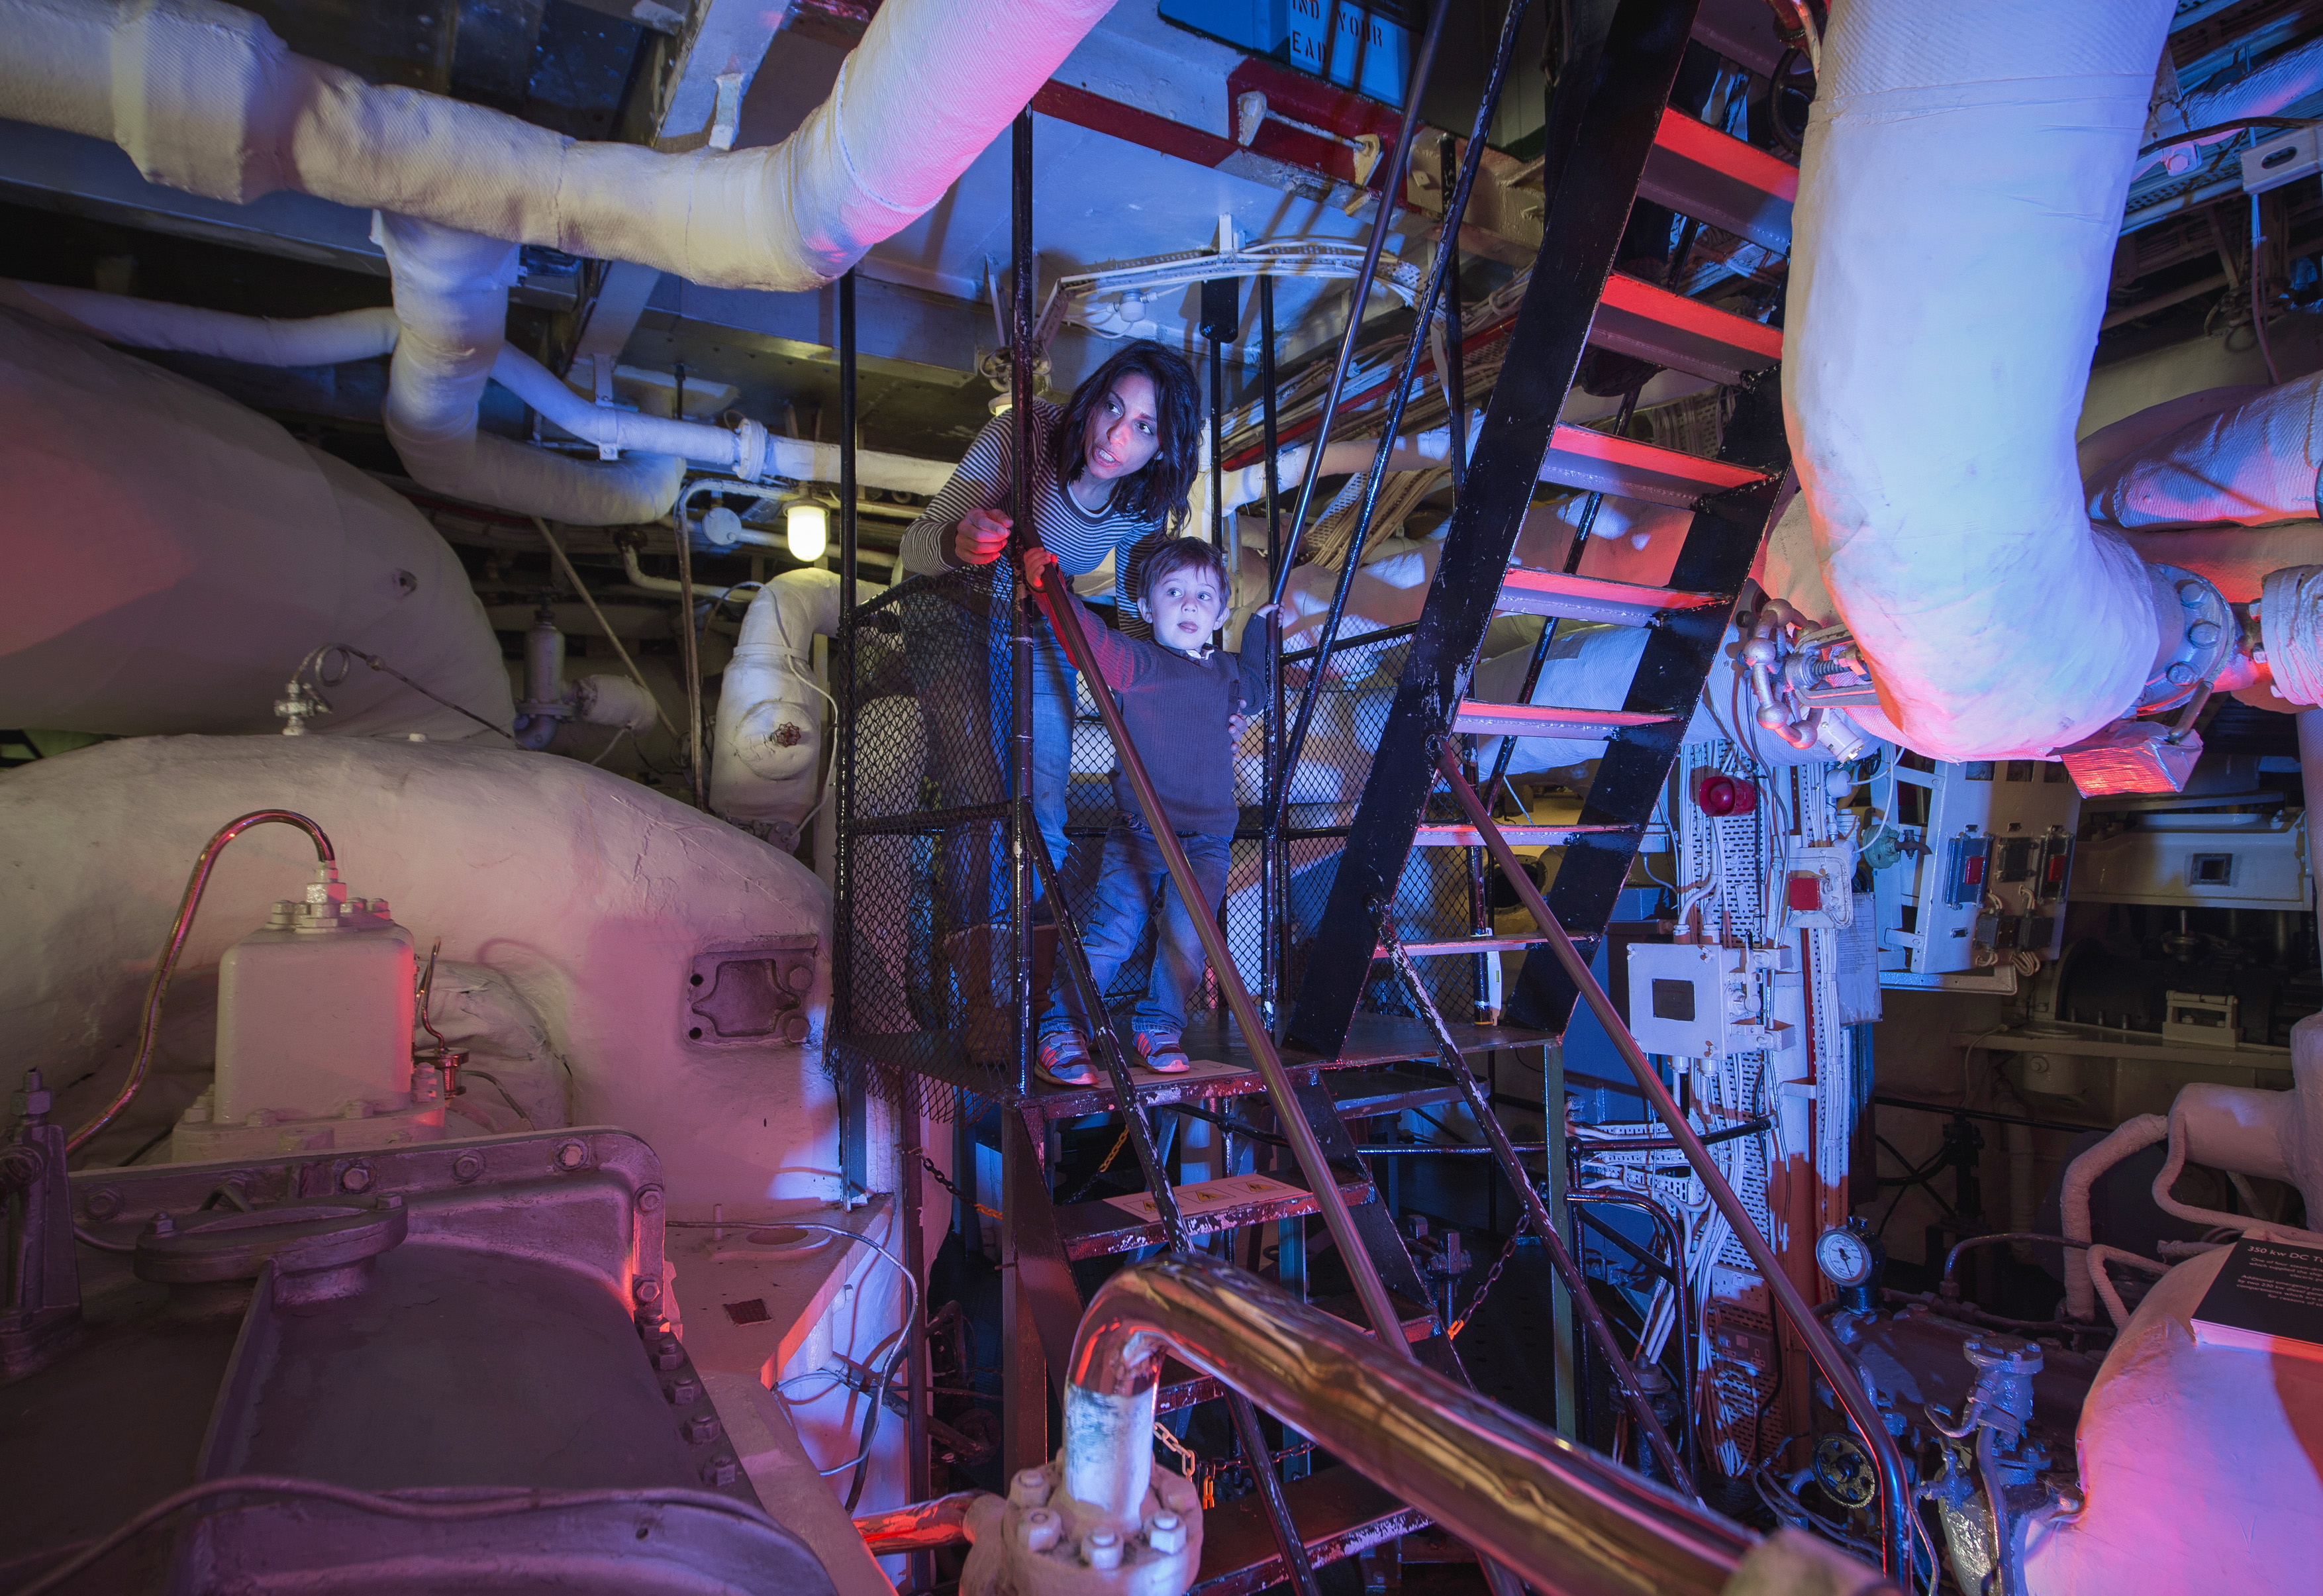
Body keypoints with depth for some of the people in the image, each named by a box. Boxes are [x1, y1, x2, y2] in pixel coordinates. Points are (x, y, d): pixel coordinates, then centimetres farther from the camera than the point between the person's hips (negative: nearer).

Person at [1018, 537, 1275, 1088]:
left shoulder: (1228, 672, 17)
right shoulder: (1137, 663, -1)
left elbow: (1255, 694, 41)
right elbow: (1092, 641, -20)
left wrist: (1263, 629, 37)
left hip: (1208, 839, 4)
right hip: (1139, 831, -4)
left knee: (1188, 935, -11)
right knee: (1112, 932, -12)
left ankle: (1159, 1027, 11)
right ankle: (1060, 1028, 2)